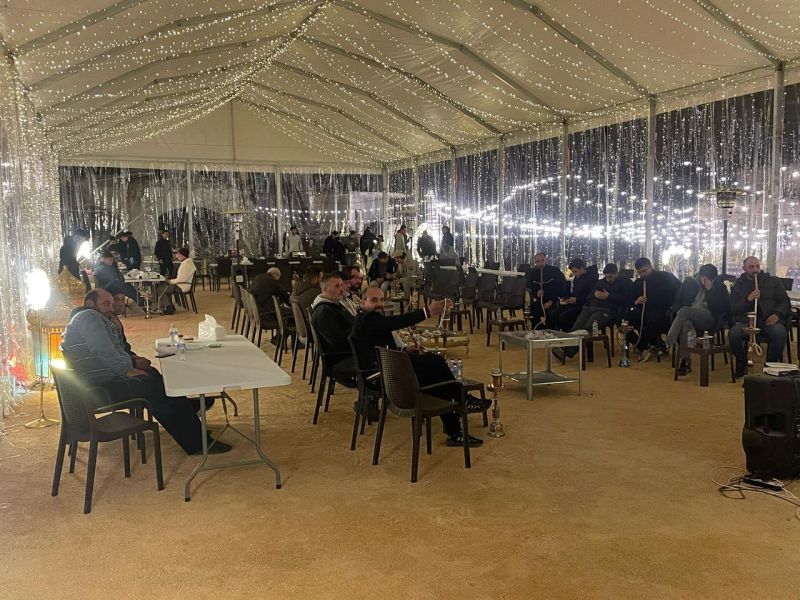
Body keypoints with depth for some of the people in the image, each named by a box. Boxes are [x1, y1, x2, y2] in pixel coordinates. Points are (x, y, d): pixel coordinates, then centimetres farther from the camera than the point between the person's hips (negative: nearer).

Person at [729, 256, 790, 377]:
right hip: (746, 321, 0)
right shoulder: (738, 286, 16)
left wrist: (777, 314, -7)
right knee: (733, 333, -32)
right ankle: (742, 363, -6)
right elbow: (734, 309, 6)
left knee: (780, 333, -35)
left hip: (769, 320, 0)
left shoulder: (774, 282, 19)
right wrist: (748, 299, -12)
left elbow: (785, 302, 14)